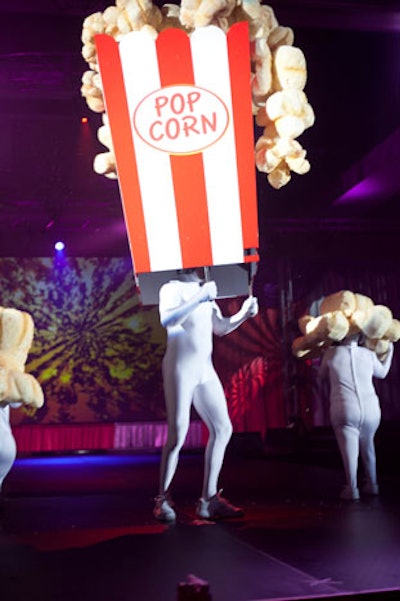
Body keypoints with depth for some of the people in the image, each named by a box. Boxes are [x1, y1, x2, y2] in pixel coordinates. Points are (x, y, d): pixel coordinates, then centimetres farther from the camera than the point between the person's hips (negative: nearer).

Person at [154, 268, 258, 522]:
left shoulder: (204, 291, 16)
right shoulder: (172, 288, -5)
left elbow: (220, 328, 22)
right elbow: (167, 319, -24)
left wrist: (243, 314, 7)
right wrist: (200, 298, -25)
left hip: (205, 369, 8)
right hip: (180, 368, -7)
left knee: (223, 429, 3)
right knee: (178, 436, -7)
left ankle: (209, 500, 9)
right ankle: (163, 499, 8)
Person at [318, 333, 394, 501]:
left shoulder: (331, 353, 0)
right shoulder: (369, 354, 3)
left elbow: (322, 377, 14)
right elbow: (382, 372, 23)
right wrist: (390, 351, 35)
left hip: (345, 410, -2)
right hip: (370, 410, 3)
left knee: (349, 449, 1)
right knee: (367, 447, 19)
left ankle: (352, 489, -3)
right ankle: (371, 484, 26)